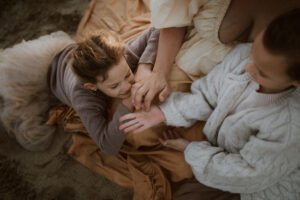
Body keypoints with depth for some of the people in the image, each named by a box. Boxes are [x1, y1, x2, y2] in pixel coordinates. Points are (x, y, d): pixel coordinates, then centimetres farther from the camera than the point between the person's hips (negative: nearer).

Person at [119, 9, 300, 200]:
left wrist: (189, 149, -16)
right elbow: (206, 94, -7)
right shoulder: (243, 54, -22)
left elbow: (248, 175, -25)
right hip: (219, 147, 5)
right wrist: (161, 113, -17)